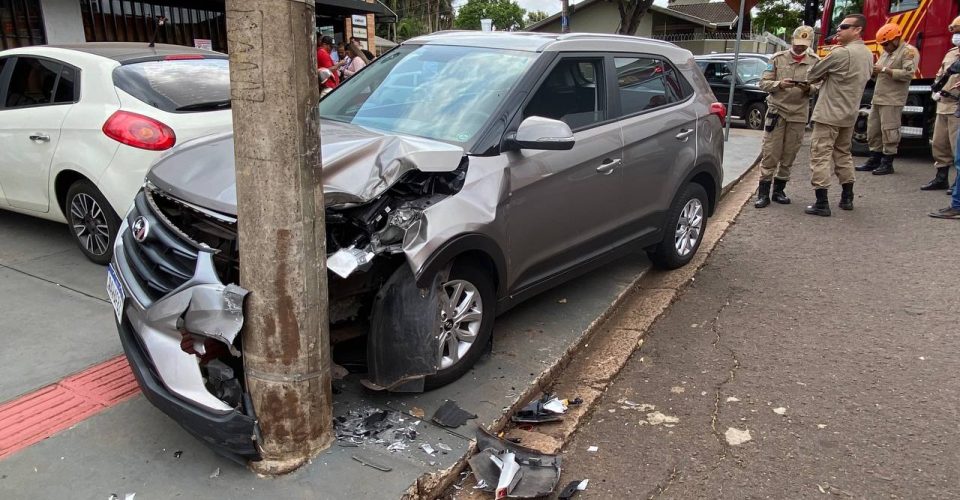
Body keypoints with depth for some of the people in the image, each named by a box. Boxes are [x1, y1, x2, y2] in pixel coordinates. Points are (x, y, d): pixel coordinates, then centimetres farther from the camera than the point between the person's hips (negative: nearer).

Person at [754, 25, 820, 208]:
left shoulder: (815, 61, 8)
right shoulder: (778, 58, 3)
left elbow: (820, 87, 8)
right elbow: (763, 83, 0)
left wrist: (809, 88, -14)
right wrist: (779, 84, -18)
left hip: (799, 114, 2)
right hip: (777, 110, -2)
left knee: (789, 155, 6)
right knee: (770, 153, -5)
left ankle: (779, 190, 18)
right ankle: (763, 193, -1)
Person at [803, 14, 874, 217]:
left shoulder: (841, 53, -18)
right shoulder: (868, 54, 11)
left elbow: (812, 75, -10)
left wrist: (823, 77, 12)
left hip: (829, 114, -9)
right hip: (849, 114, 9)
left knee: (820, 156, -7)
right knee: (843, 155, 19)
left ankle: (822, 203, -10)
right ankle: (847, 198, 25)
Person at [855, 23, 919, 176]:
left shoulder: (909, 51, -5)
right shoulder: (887, 53, 21)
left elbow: (908, 74, -17)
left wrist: (884, 70, -18)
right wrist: (873, 70, 1)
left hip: (892, 101, -8)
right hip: (878, 98, 9)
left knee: (889, 131, -7)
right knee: (873, 130, 9)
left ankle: (887, 163, -2)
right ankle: (874, 161, 16)